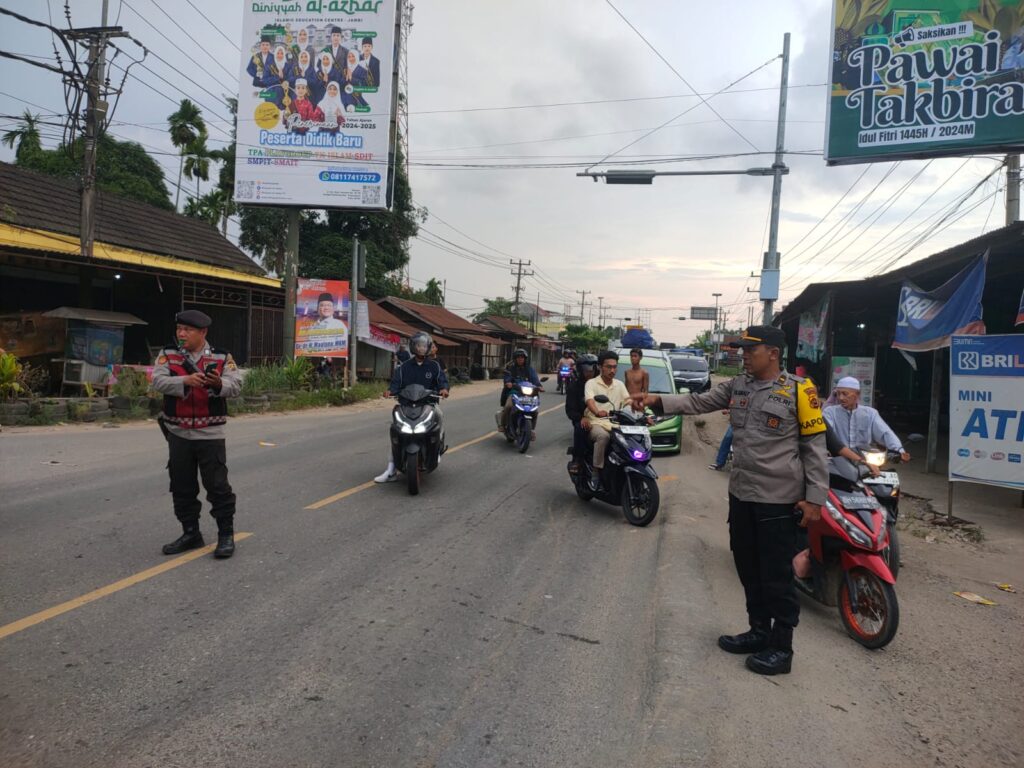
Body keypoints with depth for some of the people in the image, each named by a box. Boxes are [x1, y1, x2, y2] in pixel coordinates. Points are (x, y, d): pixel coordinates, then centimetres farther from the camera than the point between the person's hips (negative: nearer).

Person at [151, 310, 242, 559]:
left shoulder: (222, 357, 0)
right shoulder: (168, 355, 4)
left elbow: (235, 385, -10)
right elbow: (158, 381, -10)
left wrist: (219, 383, -32)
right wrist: (185, 380, -27)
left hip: (210, 434, -3)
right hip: (178, 434, 3)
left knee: (217, 485, -1)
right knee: (182, 487, 12)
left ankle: (226, 535, 11)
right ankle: (191, 533, 27)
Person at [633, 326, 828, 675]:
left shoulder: (798, 390, -10)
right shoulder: (737, 386, 7)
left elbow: (814, 446, -9)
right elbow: (699, 402, 3)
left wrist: (814, 497, -12)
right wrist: (659, 400, -12)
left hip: (779, 498, -6)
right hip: (741, 493, 7)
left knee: (776, 574, 3)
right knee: (748, 567, 17)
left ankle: (781, 647, 20)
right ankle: (759, 631, 35)